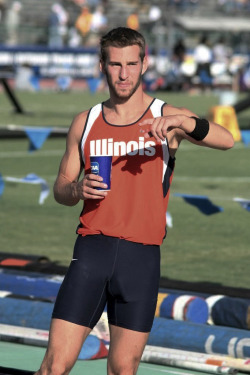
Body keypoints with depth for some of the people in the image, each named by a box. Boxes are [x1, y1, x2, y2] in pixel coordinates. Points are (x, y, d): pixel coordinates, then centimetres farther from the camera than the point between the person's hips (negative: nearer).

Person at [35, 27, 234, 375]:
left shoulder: (166, 118, 3)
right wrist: (77, 190, -7)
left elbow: (225, 140, -14)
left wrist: (183, 123, -33)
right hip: (92, 248, 1)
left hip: (142, 255, -1)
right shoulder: (85, 122, 11)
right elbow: (60, 189, 18)